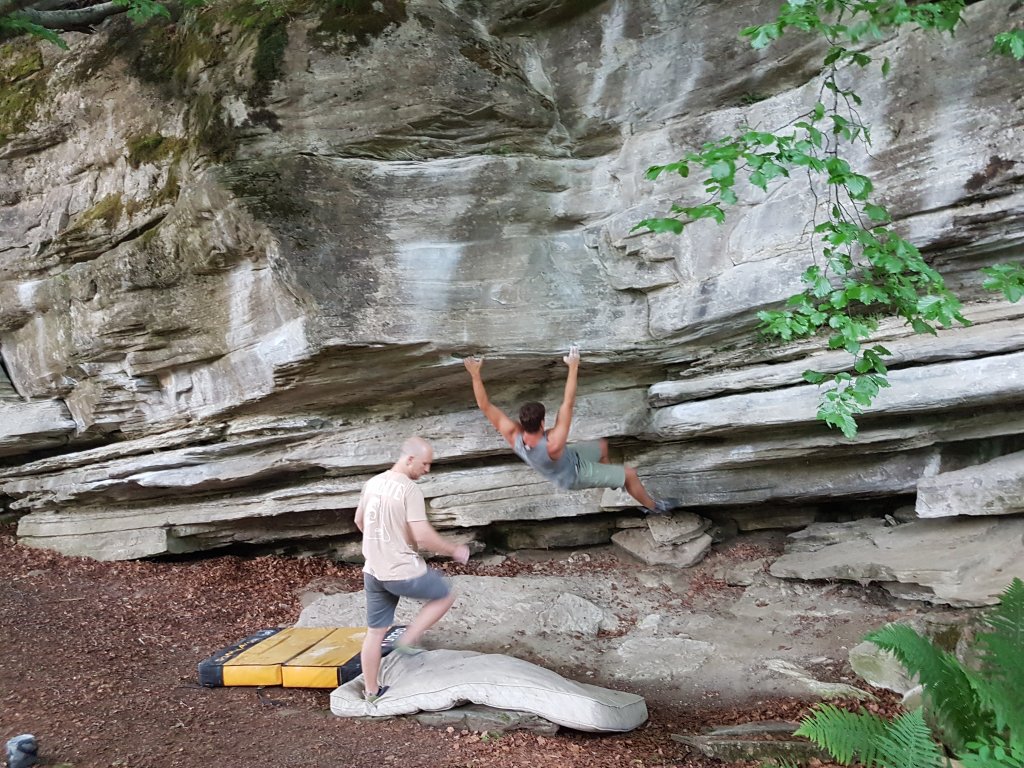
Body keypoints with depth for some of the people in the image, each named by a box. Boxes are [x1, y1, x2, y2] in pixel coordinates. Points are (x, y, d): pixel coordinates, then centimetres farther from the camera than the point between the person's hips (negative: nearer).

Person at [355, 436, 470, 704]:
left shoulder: (372, 483, 6)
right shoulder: (410, 489, -19)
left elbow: (359, 522, 19)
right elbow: (423, 535, -23)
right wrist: (454, 551, -8)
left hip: (373, 571, 8)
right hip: (403, 572, -7)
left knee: (375, 631, 17)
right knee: (444, 596, 17)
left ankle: (371, 691, 28)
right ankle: (407, 640, 13)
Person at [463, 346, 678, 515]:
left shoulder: (514, 437, -33)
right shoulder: (552, 445, -48)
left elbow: (485, 405, -33)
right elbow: (568, 405, -50)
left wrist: (475, 375, -34)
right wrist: (573, 368, -49)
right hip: (574, 475, -6)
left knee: (602, 445, 25)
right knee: (630, 473, 7)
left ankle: (609, 478, 51)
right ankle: (653, 506, 34)